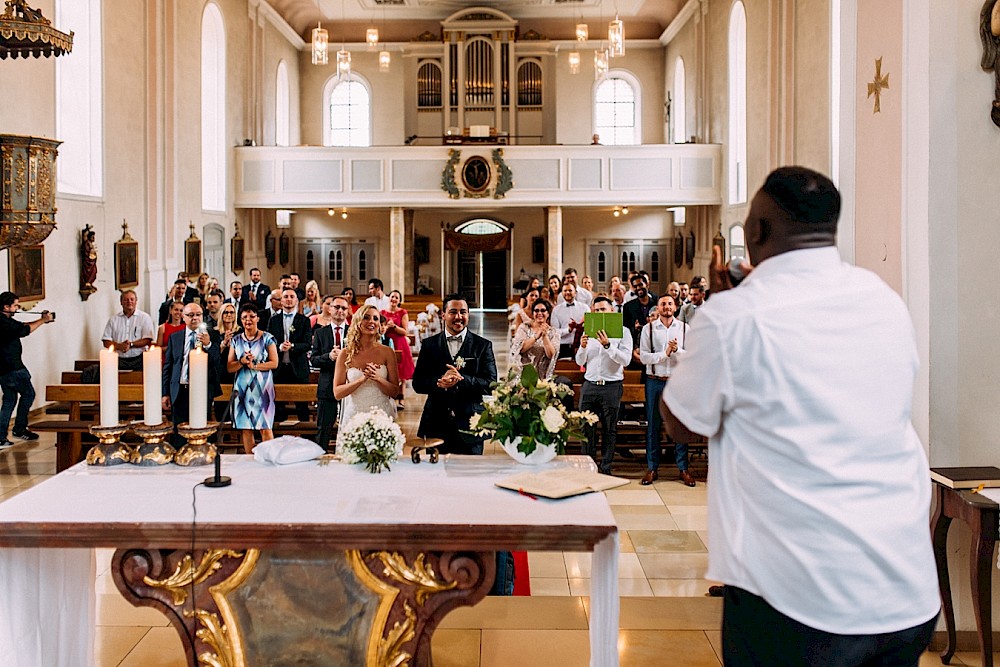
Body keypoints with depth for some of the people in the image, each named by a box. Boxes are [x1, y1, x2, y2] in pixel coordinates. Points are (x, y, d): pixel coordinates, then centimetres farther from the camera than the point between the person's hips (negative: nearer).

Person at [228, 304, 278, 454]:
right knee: (245, 427, 2)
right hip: (242, 387, 3)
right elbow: (229, 367, 6)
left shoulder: (267, 338, 2)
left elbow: (274, 363, -4)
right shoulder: (236, 340, 10)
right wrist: (242, 361, -12)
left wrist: (254, 365, -14)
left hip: (262, 387, -3)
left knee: (265, 427, -7)